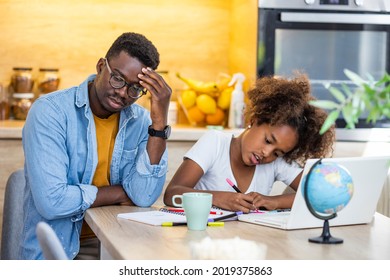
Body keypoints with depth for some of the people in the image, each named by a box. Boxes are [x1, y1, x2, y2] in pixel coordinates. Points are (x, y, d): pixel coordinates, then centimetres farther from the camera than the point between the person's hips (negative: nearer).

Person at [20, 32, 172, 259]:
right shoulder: (50, 111, -13)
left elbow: (144, 197, -10)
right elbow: (52, 202, -22)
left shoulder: (140, 121, 2)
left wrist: (160, 119, -14)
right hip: (55, 252, -3)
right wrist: (119, 193, -9)